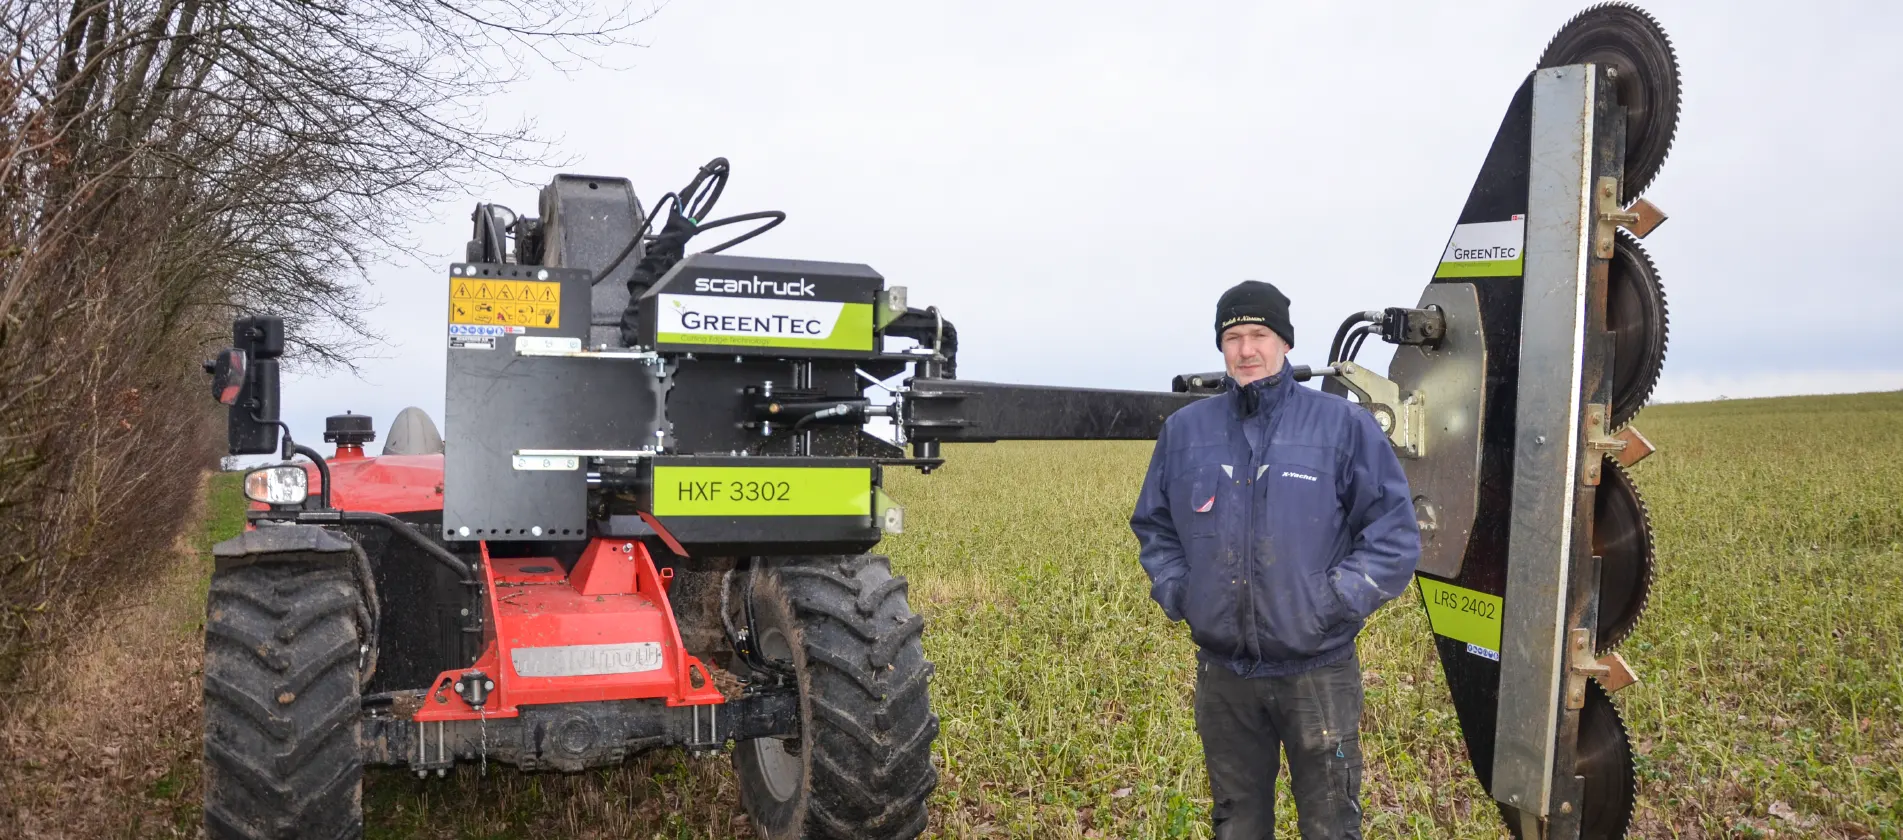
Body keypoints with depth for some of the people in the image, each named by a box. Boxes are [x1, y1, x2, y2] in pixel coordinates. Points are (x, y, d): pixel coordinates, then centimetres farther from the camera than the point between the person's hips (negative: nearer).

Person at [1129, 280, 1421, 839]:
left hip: (1317, 672, -3)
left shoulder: (1344, 426, -4)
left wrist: (1333, 604, -12)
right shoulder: (1185, 431, 5)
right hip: (1221, 672, 3)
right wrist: (1177, 594, 1)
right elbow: (1153, 526, 15)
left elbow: (1394, 536, -4)